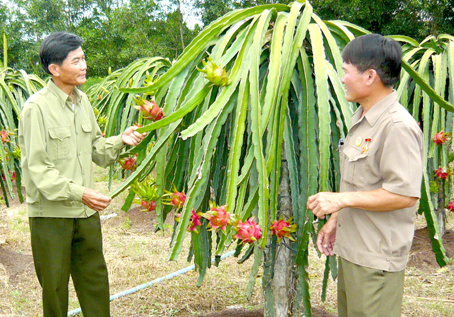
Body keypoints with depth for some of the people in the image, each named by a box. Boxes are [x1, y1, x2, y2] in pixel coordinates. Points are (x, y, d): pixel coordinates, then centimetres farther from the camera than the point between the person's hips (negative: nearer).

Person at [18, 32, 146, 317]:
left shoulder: (82, 101, 9)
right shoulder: (37, 108, -13)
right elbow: (37, 168, -16)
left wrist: (121, 141, -2)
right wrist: (78, 192, -25)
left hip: (86, 211, 6)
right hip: (51, 213, -6)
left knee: (96, 280, 13)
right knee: (55, 285, 8)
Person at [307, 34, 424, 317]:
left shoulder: (398, 127, -21)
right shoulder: (362, 118, 11)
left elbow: (404, 195, -25)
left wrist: (341, 199, -22)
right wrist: (336, 219, 16)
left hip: (377, 258, -9)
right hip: (351, 248, 10)